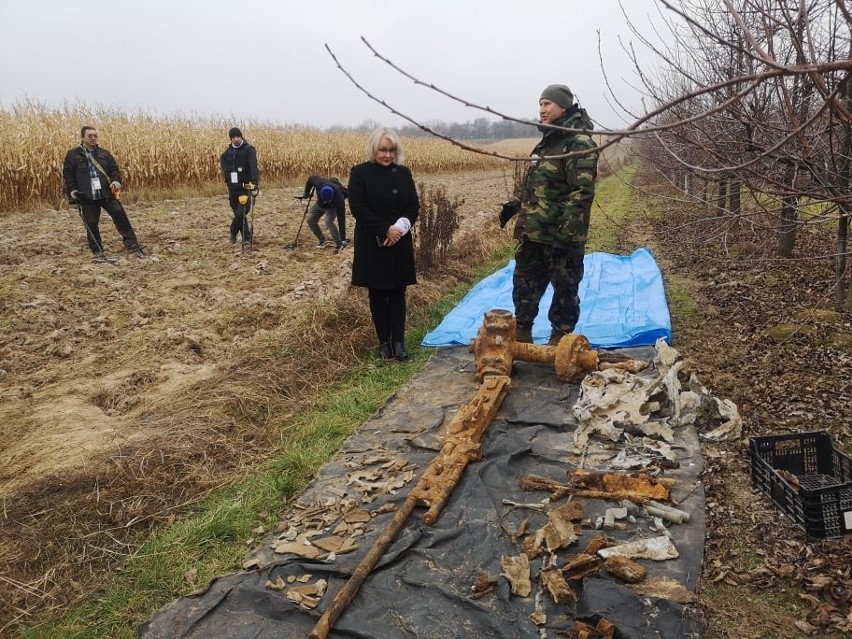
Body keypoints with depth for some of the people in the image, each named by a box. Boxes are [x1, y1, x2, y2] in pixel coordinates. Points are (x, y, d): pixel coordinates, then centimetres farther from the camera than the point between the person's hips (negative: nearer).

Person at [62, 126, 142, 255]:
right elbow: (67, 174, 1)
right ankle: (97, 251, 17)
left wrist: (116, 181, -11)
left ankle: (131, 244, 1)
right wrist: (72, 191, -9)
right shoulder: (73, 154, 2)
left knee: (120, 215, -4)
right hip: (86, 197, -2)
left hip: (107, 193, 2)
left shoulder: (104, 153, 10)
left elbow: (114, 169, 9)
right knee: (91, 223, 5)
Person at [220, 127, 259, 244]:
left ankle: (233, 232, 8)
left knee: (242, 211, -13)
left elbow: (253, 166, -22)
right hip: (232, 186, 6)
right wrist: (226, 170, 10)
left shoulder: (249, 149, -9)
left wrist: (255, 181, -36)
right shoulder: (229, 150, 10)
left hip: (244, 186, -6)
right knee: (237, 211, 8)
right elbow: (222, 159, 30)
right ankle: (246, 236, 17)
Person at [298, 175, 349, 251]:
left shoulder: (339, 198, -44)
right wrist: (306, 192, -3)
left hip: (332, 206, -5)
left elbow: (341, 219, -40)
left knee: (329, 222, -27)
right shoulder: (319, 182, -38)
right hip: (320, 204, 5)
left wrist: (343, 238, -39)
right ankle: (322, 241, 9)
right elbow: (311, 178, -12)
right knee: (310, 219, -5)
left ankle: (339, 245, -17)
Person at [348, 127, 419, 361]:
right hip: (372, 244, -2)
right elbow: (358, 208, -12)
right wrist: (385, 229, -18)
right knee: (377, 294, 6)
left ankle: (398, 342, 7)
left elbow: (414, 205, 5)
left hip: (399, 243, 2)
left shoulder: (403, 173, 5)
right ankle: (384, 342, 16)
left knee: (397, 293, 4)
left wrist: (401, 227, -14)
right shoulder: (360, 173, -5)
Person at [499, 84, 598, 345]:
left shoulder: (579, 143, -13)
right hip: (534, 232, 9)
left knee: (565, 289, 5)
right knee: (524, 283, 16)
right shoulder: (549, 141, 16)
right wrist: (516, 204, 16)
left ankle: (559, 341, 17)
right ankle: (521, 333, 29)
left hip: (561, 235, -9)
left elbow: (582, 193, -21)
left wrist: (566, 233, -26)